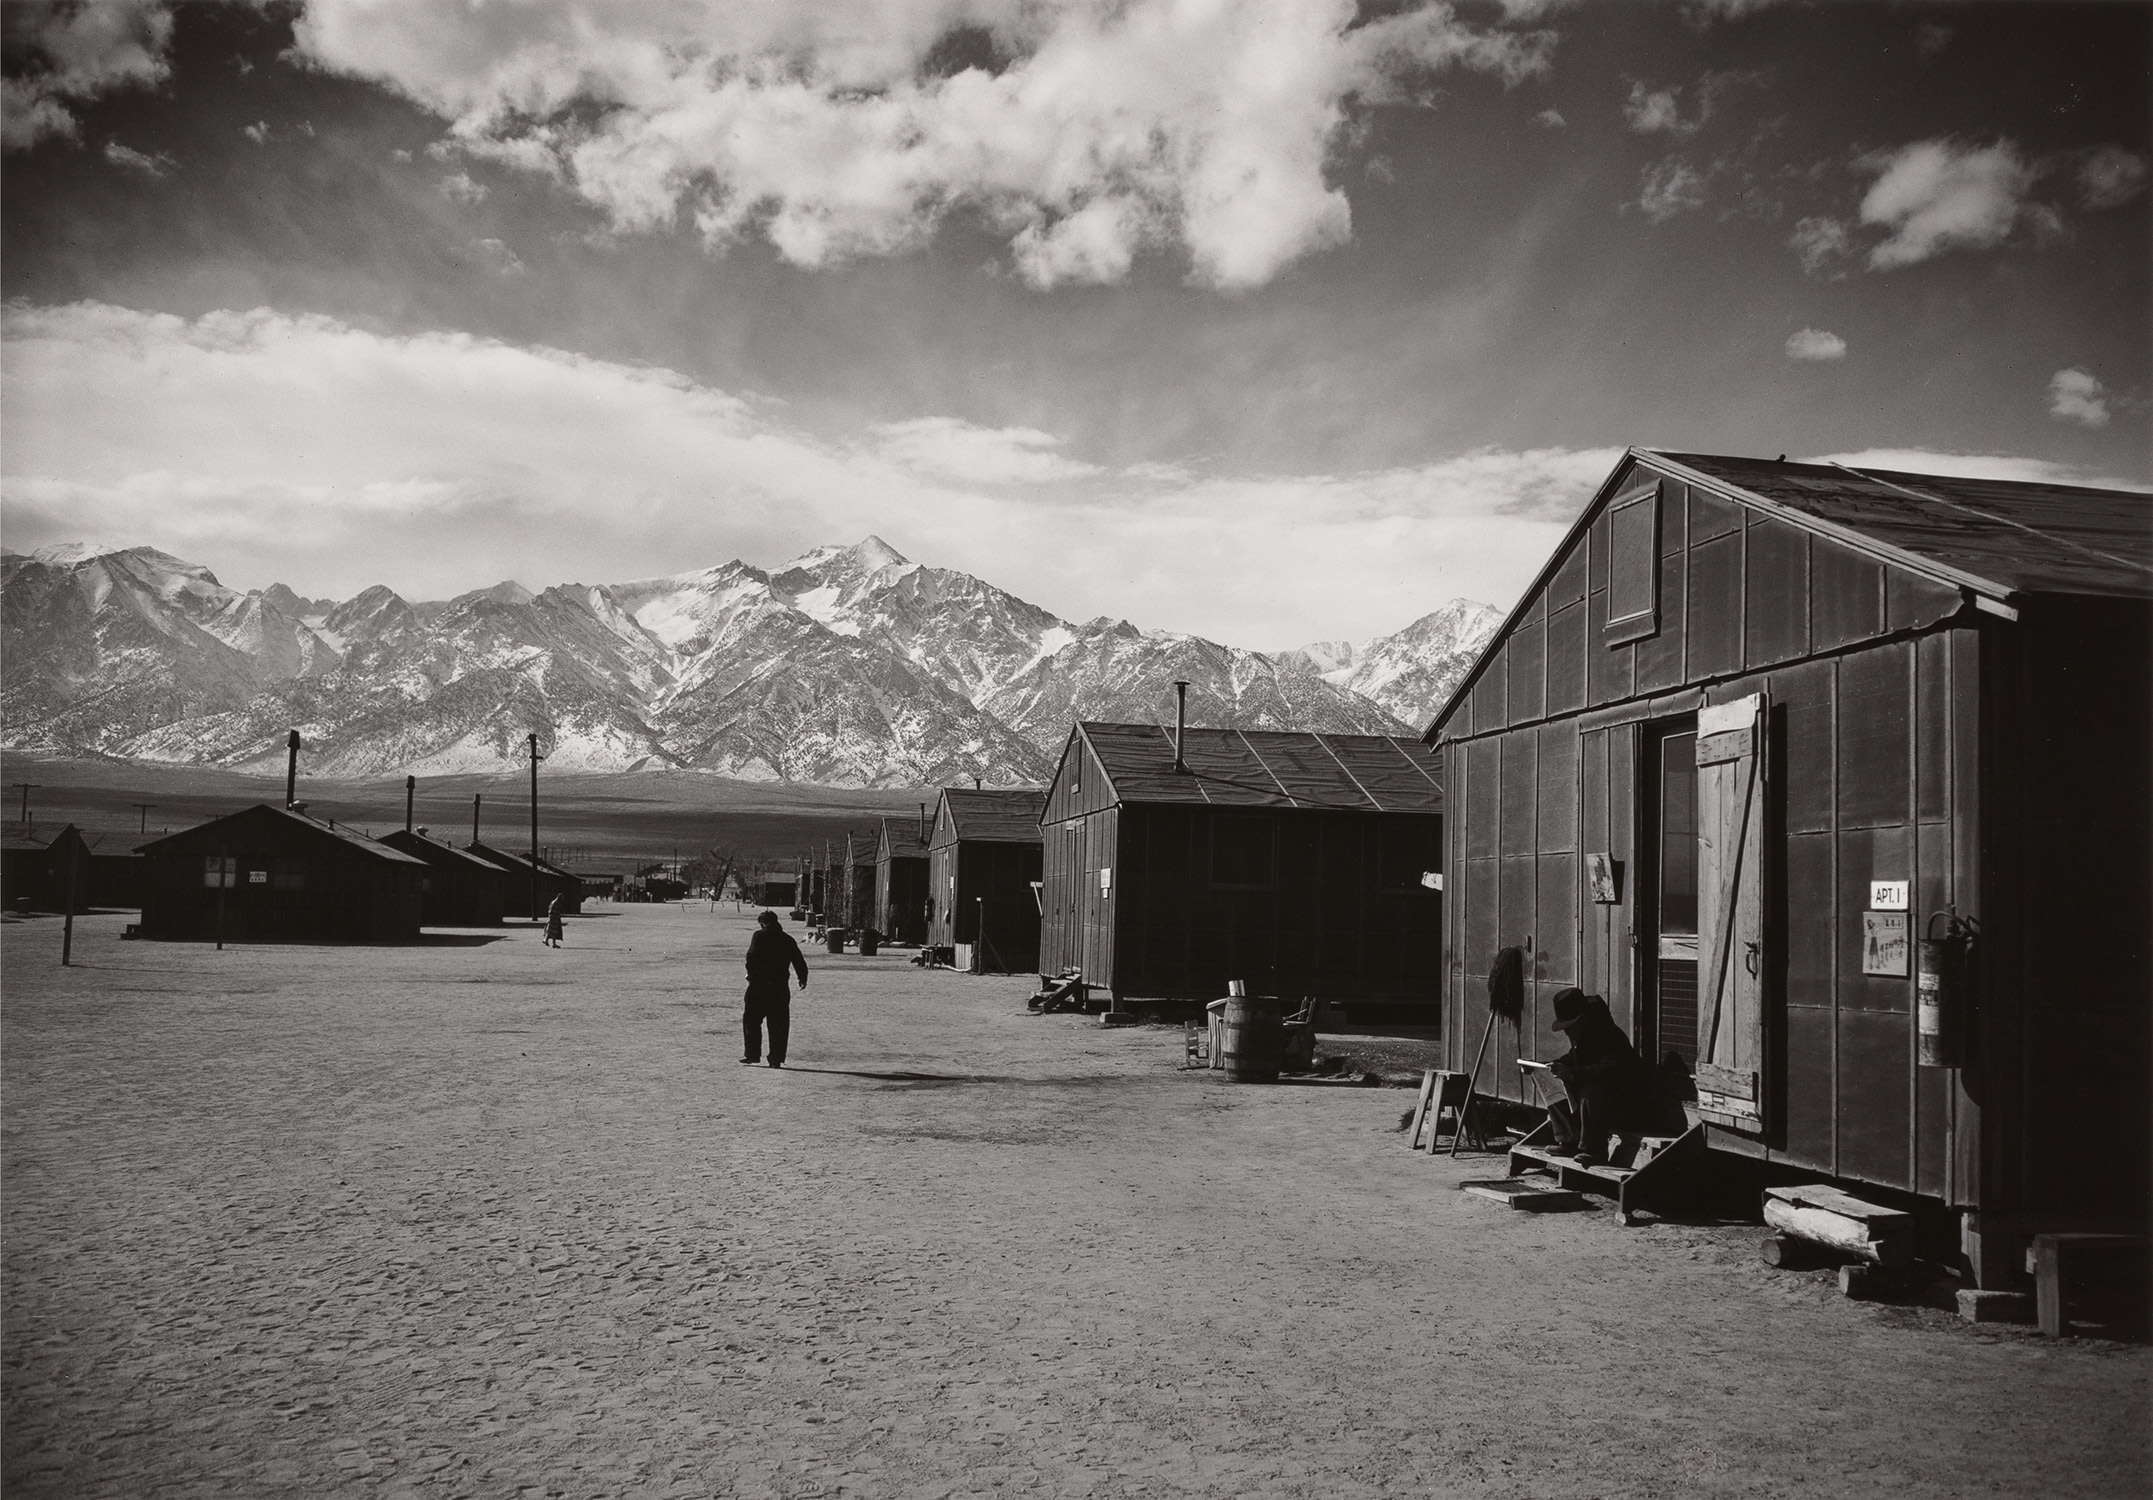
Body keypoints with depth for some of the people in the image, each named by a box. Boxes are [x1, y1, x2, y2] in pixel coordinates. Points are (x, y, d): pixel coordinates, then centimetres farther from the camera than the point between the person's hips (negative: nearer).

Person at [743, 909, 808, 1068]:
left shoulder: (760, 935, -3)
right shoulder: (788, 939, 9)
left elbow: (752, 956, -15)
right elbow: (799, 961, 11)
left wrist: (751, 974, -2)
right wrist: (803, 978, 26)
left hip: (759, 985, -3)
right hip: (781, 987, 4)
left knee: (751, 1019, 10)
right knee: (779, 1024, 6)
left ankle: (752, 1054, 8)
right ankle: (776, 1059, 4)